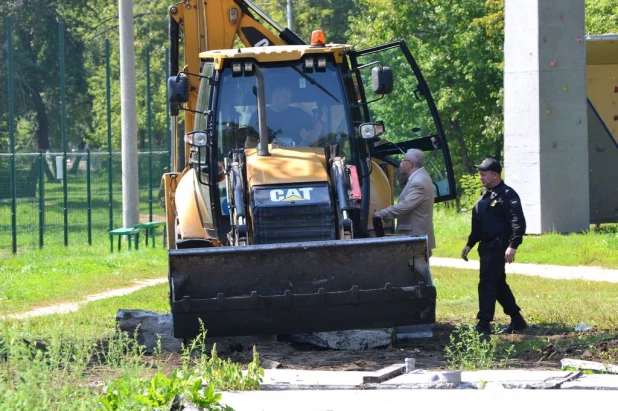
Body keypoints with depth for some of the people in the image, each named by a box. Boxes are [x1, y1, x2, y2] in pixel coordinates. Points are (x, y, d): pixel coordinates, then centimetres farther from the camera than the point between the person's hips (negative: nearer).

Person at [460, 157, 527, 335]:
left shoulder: (507, 195, -12)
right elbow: (477, 225, 25)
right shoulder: (485, 195, 18)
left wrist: (513, 246, -27)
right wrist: (469, 244, 21)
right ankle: (517, 320, 23)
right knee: (499, 284, 14)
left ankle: (483, 325, -9)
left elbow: (518, 223, -19)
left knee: (488, 284, -11)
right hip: (487, 246, 10)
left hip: (498, 246, -10)